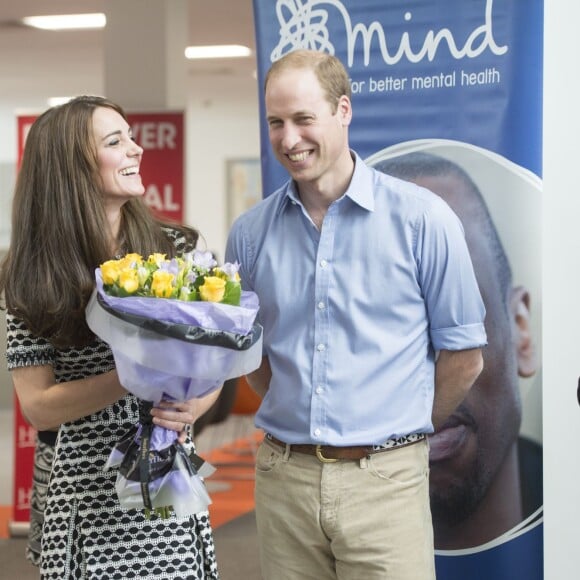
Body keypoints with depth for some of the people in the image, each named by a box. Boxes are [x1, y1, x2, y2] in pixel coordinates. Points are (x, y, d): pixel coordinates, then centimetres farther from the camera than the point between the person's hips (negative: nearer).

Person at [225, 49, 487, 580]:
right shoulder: (251, 232, 4)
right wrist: (305, 420, 9)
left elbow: (463, 357, 1)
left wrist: (402, 432, 8)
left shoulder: (423, 220, -5)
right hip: (283, 476, 3)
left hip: (384, 479, -3)